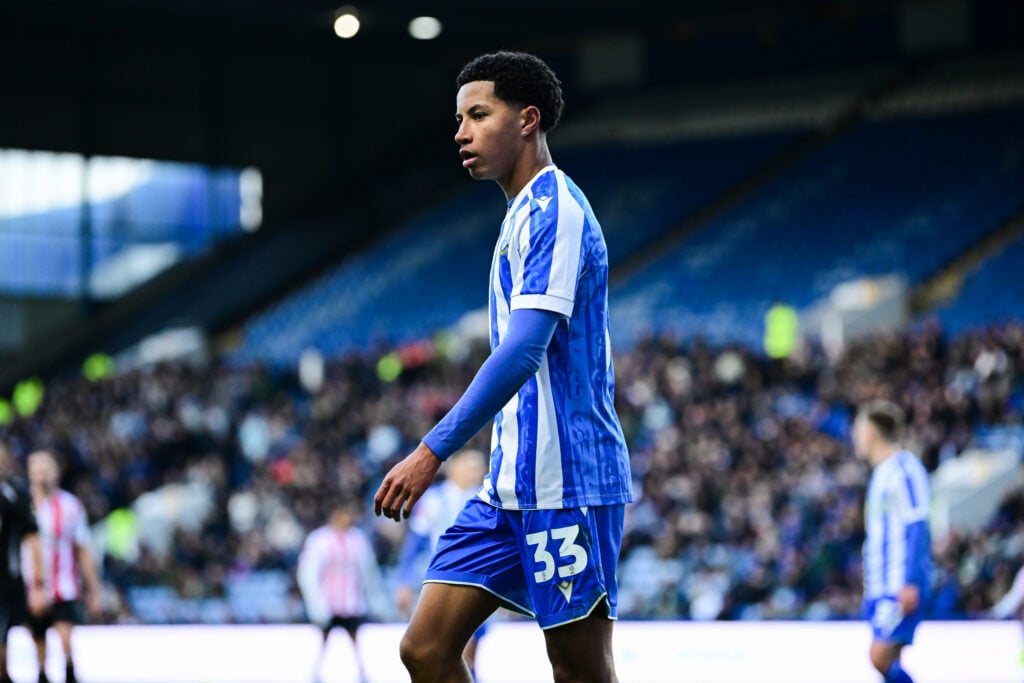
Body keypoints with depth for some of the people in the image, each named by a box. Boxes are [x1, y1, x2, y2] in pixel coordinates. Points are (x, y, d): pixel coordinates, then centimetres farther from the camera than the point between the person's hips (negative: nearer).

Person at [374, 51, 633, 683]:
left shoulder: (554, 210, -12)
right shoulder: (527, 214, 19)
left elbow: (524, 349, -23)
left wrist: (434, 450, -25)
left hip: (564, 484, -10)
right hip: (513, 486, 10)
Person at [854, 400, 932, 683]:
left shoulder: (904, 468, -11)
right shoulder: (882, 472, 18)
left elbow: (917, 529, -17)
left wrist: (910, 583, -23)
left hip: (902, 588, -10)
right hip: (883, 586, 10)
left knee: (881, 657, -16)